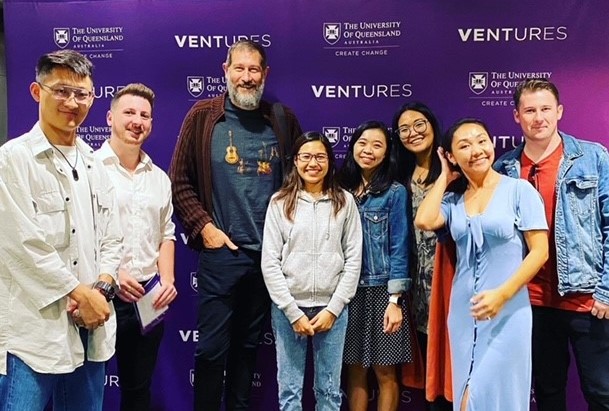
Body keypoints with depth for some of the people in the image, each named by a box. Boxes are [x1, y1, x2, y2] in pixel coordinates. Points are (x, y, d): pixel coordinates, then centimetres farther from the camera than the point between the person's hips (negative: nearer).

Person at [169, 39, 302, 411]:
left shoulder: (283, 119, 5)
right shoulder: (203, 115, -1)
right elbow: (180, 182, -1)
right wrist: (204, 227, -9)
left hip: (269, 253, 3)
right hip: (221, 253, -2)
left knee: (248, 344, 16)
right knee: (213, 346, 3)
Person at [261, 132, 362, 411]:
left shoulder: (345, 202, 3)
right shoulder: (280, 202, 0)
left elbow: (354, 259, 1)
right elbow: (270, 263, -3)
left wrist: (333, 308, -6)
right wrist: (293, 312, -8)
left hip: (332, 307, 1)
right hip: (289, 306, 0)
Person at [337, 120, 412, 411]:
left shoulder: (395, 192, -4)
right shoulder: (342, 191, 8)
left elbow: (398, 248, -8)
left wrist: (394, 300, -13)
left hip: (382, 290, -3)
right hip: (349, 291, 4)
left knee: (385, 372, 5)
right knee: (355, 371, 11)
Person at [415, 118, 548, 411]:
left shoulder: (519, 190, -5)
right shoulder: (453, 200, 8)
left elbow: (540, 251, -8)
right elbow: (424, 221, -12)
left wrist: (502, 294, -19)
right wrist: (444, 176, 1)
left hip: (507, 311, -4)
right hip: (463, 311, 5)